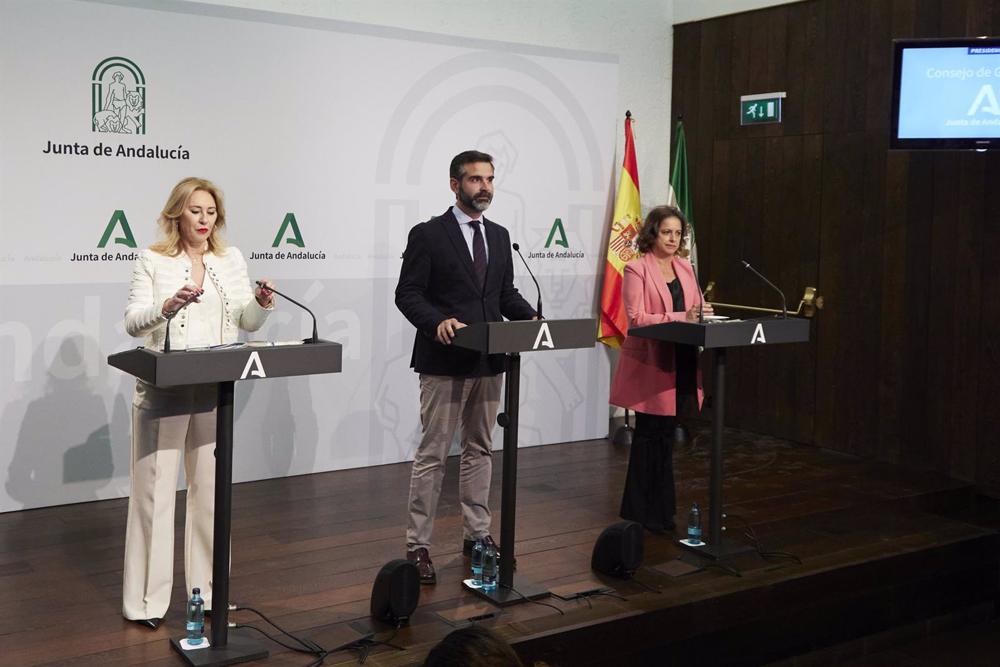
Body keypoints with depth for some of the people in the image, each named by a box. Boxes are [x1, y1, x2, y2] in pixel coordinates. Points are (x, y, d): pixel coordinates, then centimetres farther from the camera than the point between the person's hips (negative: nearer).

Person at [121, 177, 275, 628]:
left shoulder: (231, 259, 11)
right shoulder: (153, 260, 1)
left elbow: (248, 323, 8)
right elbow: (133, 323, -6)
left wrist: (261, 302, -13)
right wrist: (168, 305, -25)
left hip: (215, 389, 4)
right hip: (163, 389, -3)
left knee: (211, 488, 9)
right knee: (156, 489, -1)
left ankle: (208, 589, 22)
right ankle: (146, 599, 8)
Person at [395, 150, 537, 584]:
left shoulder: (499, 236, 12)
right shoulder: (428, 234, -5)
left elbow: (506, 293, 15)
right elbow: (407, 294, -9)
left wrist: (531, 318, -4)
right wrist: (438, 321, -27)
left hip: (488, 361, 6)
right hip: (445, 361, -6)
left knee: (480, 450, 13)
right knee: (432, 454, -1)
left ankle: (477, 534, 24)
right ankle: (417, 544, 6)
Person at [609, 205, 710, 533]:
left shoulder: (685, 267, 13)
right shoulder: (636, 269, -8)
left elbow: (697, 306, 17)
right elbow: (636, 318, -16)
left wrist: (703, 311, -8)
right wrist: (682, 318, -24)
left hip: (681, 362, 6)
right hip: (650, 363, -6)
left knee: (666, 433, 12)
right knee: (650, 435, 0)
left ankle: (661, 508, 22)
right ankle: (640, 511, 11)